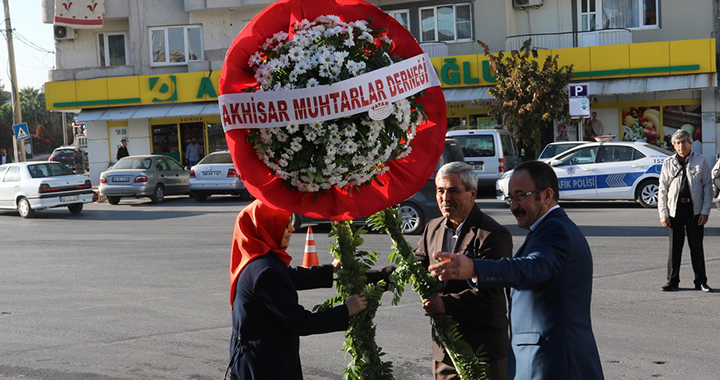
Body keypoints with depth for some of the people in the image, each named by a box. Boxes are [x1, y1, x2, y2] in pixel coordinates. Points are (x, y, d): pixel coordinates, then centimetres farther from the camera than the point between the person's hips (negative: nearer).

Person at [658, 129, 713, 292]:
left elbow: (708, 187, 3)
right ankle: (672, 281, 13)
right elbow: (662, 190, 6)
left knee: (697, 247, 5)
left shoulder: (701, 161, 3)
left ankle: (701, 282, 14)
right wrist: (663, 213, -1)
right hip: (674, 210, 1)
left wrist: (705, 211, -5)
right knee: (674, 247, 4)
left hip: (695, 209, -1)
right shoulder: (668, 163, 6)